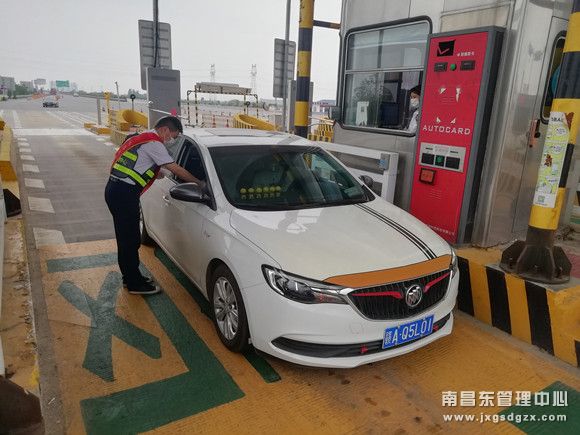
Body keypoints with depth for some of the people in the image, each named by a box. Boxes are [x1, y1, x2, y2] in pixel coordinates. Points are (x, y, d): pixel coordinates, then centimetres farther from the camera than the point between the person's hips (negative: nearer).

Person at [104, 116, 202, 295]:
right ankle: (135, 284, 8)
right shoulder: (153, 143, -12)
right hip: (124, 194, -10)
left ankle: (130, 277, 30)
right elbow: (176, 169, -12)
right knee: (130, 239, -2)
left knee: (126, 238, 18)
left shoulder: (142, 138, 18)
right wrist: (200, 183, -4)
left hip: (115, 189, 10)